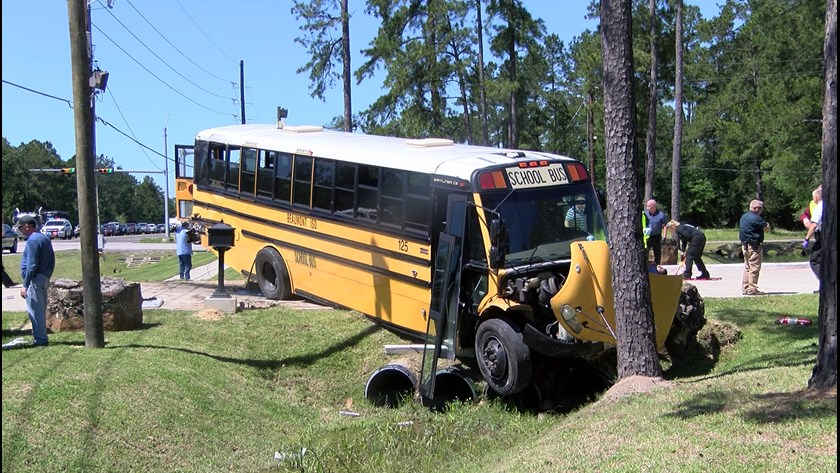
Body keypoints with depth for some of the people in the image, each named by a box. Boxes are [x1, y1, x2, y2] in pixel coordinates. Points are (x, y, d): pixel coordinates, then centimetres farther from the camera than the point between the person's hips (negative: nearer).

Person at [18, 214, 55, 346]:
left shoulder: (32, 241, -14)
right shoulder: (45, 238, 16)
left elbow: (32, 265, -20)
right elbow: (52, 262, 19)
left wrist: (25, 285, -19)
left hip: (35, 280, -10)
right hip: (45, 279, 10)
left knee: (35, 311, -5)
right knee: (41, 310, 15)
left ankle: (40, 339, -4)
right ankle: (42, 338, 22)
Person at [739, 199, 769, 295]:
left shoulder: (744, 216, 13)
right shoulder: (755, 218, -16)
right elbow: (766, 227, -7)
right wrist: (767, 225, 16)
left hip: (744, 244, 9)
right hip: (754, 245, -9)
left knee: (747, 267, 15)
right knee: (754, 267, -5)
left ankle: (745, 288, 17)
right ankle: (752, 289, -5)